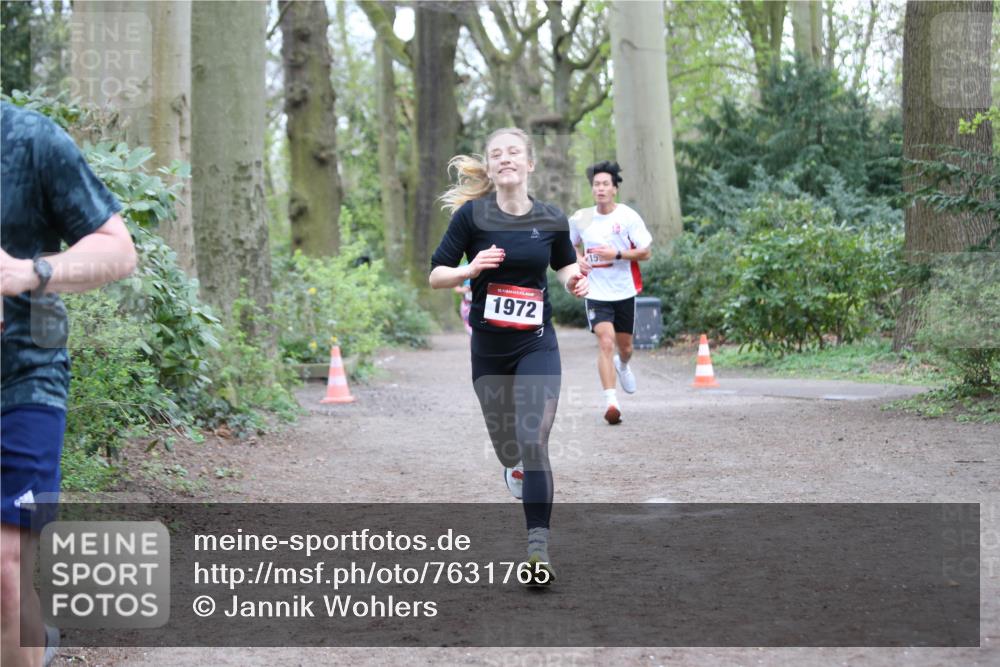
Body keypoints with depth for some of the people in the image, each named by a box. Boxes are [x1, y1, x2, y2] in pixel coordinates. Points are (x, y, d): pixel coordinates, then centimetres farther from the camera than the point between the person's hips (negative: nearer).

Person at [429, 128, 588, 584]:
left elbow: (566, 264, 16)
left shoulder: (552, 220, -3)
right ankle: (516, 470, 55)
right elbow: (436, 276, -5)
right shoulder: (471, 215, -8)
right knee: (504, 442, 16)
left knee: (533, 441, -16)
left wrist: (575, 280, -6)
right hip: (488, 349, 1)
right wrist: (471, 268, -24)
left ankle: (538, 547, -15)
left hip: (537, 345, -1)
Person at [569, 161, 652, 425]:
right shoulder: (581, 218, 0)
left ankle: (622, 365, 53)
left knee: (625, 346, 15)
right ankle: (611, 401, -21)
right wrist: (578, 260, -3)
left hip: (624, 292, 1)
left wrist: (616, 254, -21)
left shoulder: (628, 216, -7)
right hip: (596, 293, -1)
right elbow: (569, 246, 18)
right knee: (605, 342, -19)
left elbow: (645, 252, -7)